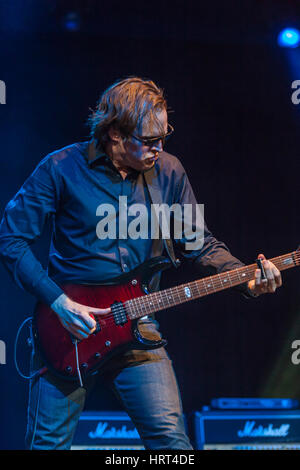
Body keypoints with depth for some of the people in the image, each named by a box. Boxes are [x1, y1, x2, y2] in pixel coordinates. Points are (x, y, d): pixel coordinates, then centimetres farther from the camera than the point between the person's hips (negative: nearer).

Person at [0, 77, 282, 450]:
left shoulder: (168, 173, 3)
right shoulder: (62, 169, -8)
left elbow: (199, 245, 9)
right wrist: (57, 301, -15)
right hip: (67, 325, -2)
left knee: (170, 439, -8)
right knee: (48, 442, 1)